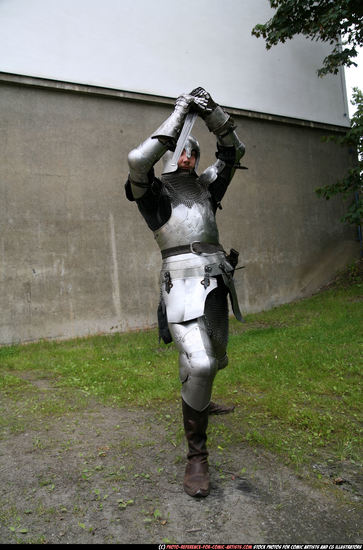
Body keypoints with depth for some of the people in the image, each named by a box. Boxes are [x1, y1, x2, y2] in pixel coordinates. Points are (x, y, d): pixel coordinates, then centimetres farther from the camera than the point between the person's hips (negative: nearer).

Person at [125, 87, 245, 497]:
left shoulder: (204, 187, 21)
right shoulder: (152, 192, 5)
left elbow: (232, 150, 21)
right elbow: (138, 160, -16)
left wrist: (212, 111, 9)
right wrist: (178, 116, -7)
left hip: (215, 282, 7)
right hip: (183, 282, -7)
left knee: (213, 358, 19)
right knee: (199, 364, -21)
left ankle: (198, 402, 50)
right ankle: (196, 456, -4)